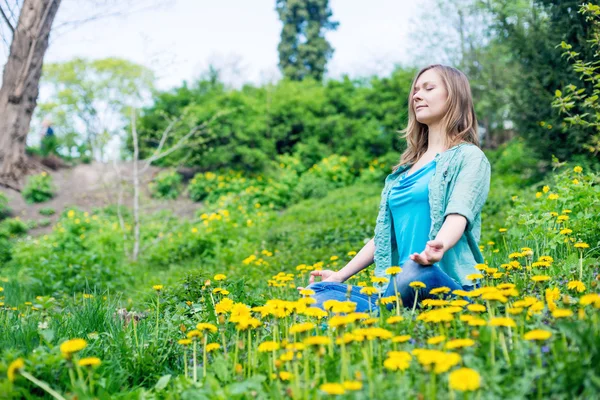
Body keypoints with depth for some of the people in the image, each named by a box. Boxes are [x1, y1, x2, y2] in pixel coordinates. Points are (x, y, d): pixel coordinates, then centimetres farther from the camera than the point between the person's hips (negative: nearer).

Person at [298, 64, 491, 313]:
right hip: (397, 286, 6)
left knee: (415, 273, -42)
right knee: (315, 293, -19)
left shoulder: (468, 156, 5)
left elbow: (459, 214, -14)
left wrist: (439, 247, -37)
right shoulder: (406, 168, 25)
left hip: (447, 282, -6)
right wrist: (341, 275, 17)